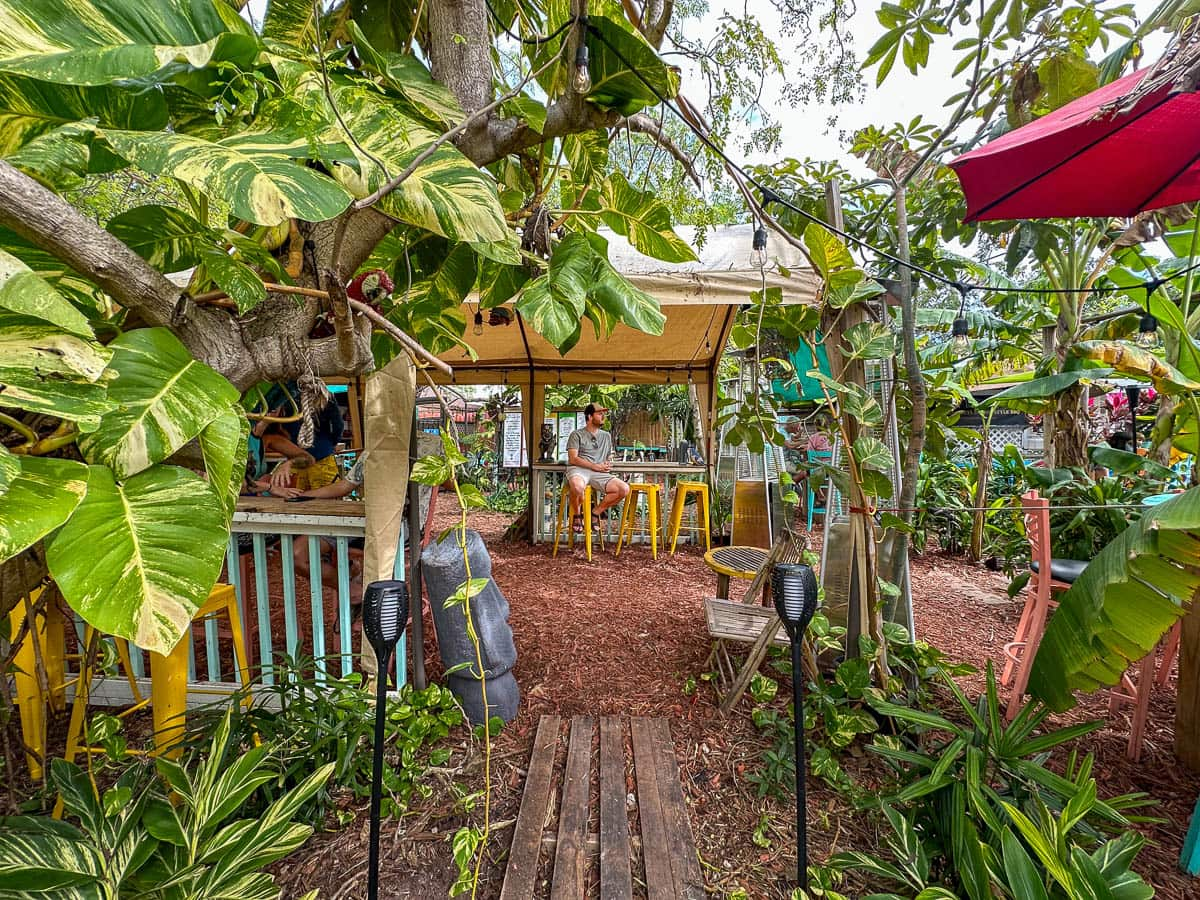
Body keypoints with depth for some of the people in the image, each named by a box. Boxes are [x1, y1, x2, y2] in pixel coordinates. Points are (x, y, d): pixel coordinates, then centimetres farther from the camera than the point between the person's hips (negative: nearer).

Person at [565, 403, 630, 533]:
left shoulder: (606, 436, 25)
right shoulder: (577, 434, 8)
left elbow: (609, 457, 30)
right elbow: (573, 459, -3)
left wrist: (608, 464, 4)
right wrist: (595, 466, -10)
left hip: (599, 473, 5)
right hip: (578, 470, -5)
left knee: (624, 489, -21)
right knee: (577, 487, -42)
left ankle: (595, 512, -1)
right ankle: (576, 515, -9)